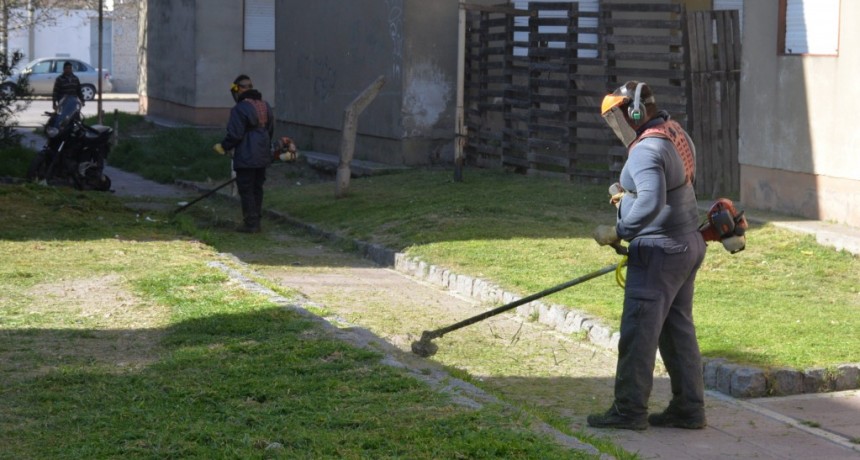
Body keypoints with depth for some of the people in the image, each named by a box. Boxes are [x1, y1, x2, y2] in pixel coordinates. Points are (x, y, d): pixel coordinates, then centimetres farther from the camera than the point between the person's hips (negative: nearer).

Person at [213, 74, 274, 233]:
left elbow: (235, 135, -17)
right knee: (257, 188, 15)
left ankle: (250, 224, 0)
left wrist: (223, 146, -1)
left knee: (246, 190, 0)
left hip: (246, 158, -8)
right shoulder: (265, 106, 10)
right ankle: (256, 221, 19)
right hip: (262, 156, 8)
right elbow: (270, 131, 16)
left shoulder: (239, 109, -15)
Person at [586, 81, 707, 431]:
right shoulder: (675, 133, 11)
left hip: (659, 250, -10)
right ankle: (689, 408, 18)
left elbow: (651, 203, -33)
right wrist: (628, 196, 12)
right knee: (678, 329, 14)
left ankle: (629, 410, 3)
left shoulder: (646, 150, -20)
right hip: (688, 244, 10)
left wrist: (618, 231, -23)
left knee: (638, 331, -2)